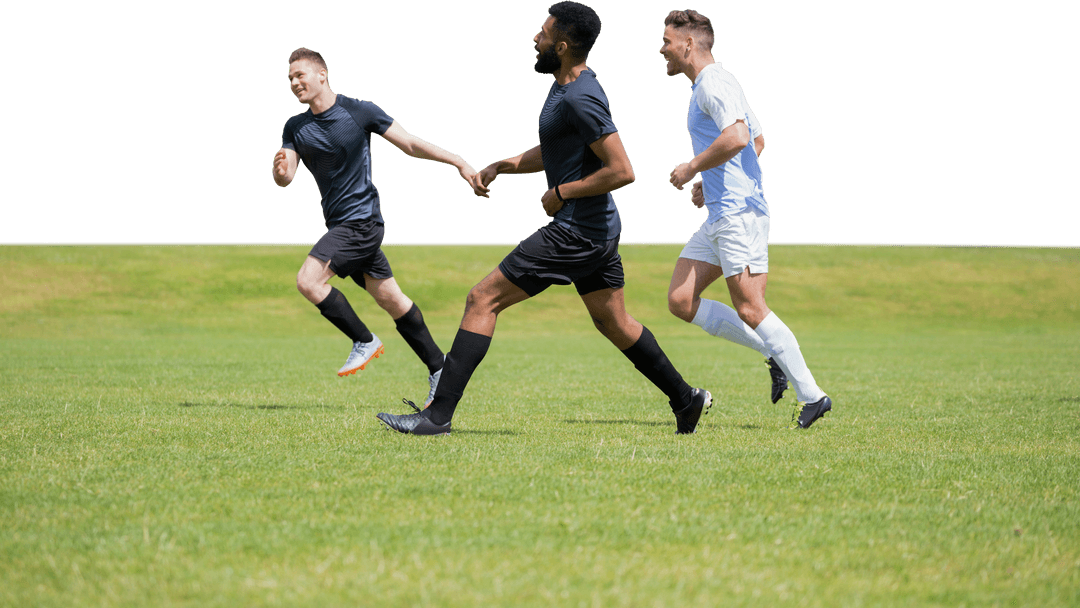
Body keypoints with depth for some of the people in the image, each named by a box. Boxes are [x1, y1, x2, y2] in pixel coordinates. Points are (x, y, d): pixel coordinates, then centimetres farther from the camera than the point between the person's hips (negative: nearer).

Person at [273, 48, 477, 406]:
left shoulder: (359, 112, -9)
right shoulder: (295, 128, 7)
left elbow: (410, 144, -5)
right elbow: (285, 179, -3)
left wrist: (458, 162, -11)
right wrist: (280, 170, -27)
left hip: (361, 219, -6)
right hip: (340, 225, 6)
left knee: (308, 280, -19)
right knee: (390, 299, 9)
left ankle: (364, 342, -5)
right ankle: (437, 367, 18)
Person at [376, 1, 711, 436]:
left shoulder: (580, 99, -21)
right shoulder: (567, 88, 11)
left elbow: (622, 171, -25)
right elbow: (551, 153, 26)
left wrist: (561, 193, -16)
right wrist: (498, 167, 12)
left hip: (575, 232, -10)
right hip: (599, 229, 10)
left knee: (483, 300, -9)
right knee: (613, 323, 22)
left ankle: (439, 414, -9)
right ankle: (686, 399, 30)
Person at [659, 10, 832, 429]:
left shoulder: (714, 84, -11)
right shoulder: (707, 86, 21)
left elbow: (736, 138, -28)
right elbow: (758, 141, 30)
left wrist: (691, 169, -16)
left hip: (739, 213, -10)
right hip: (721, 215, 10)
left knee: (750, 309, -11)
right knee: (681, 301, 5)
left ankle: (811, 396, -5)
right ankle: (774, 353, 8)